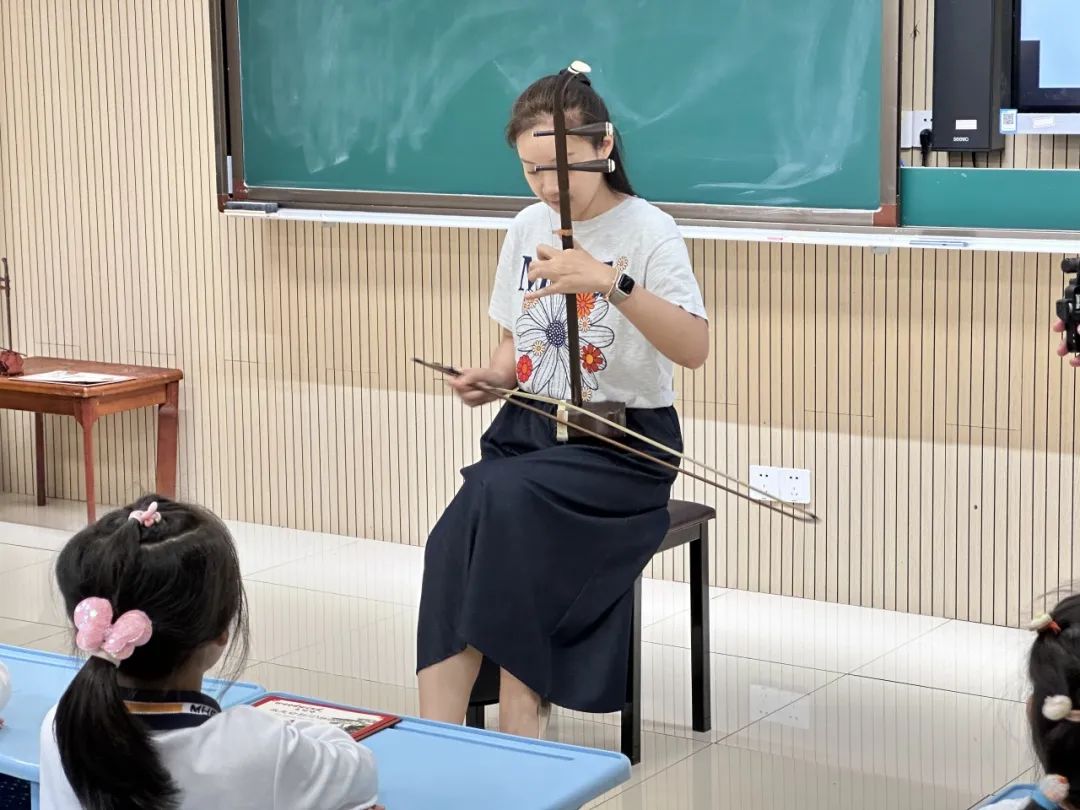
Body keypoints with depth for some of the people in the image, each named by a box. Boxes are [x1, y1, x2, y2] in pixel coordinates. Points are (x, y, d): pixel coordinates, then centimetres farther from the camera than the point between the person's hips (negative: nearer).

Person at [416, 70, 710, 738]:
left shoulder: (648, 231, -7)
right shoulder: (528, 229, 11)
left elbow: (694, 349, -22)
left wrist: (612, 283, -36)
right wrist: (492, 377, 0)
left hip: (622, 444, -5)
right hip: (528, 431, 5)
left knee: (505, 502, -32)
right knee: (453, 543, -25)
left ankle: (514, 751, -24)